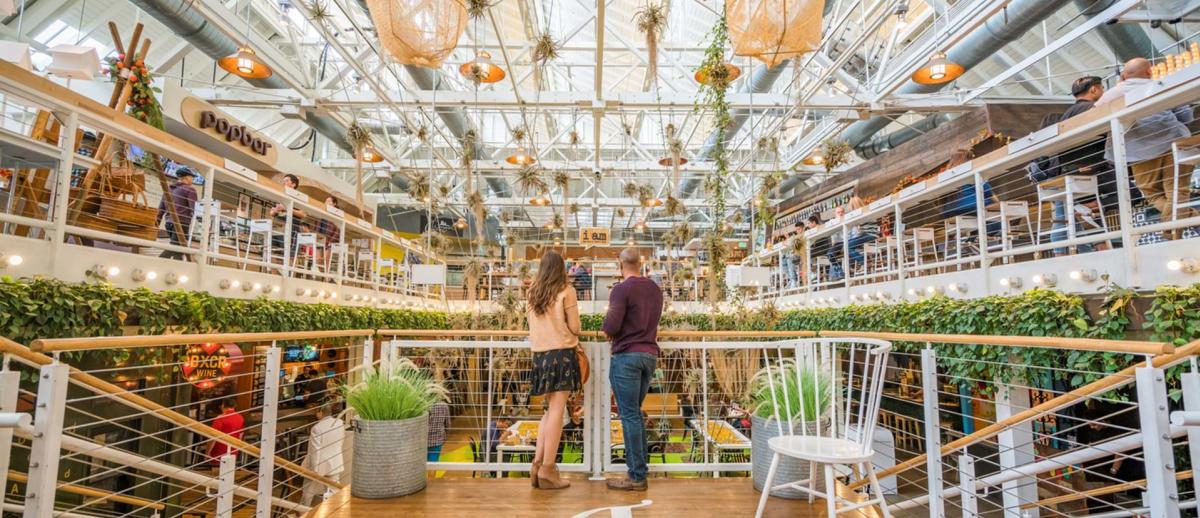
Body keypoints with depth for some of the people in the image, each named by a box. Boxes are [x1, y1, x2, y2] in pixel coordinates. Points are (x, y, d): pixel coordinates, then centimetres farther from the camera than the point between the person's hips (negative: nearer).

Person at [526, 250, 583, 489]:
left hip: (540, 354, 5)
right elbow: (575, 328, -3)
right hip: (562, 353, -5)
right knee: (557, 410, -3)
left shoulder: (533, 292, 10)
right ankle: (547, 469, -2)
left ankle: (538, 462, 11)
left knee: (550, 409, 16)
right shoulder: (566, 291, -5)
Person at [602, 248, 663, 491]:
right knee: (635, 413, 17)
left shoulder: (622, 289, -10)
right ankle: (639, 466, 21)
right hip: (650, 354, 7)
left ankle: (637, 476, 2)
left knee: (629, 415, -2)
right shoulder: (655, 289, 12)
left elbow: (610, 327, -17)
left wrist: (608, 328, 4)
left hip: (627, 355, -7)